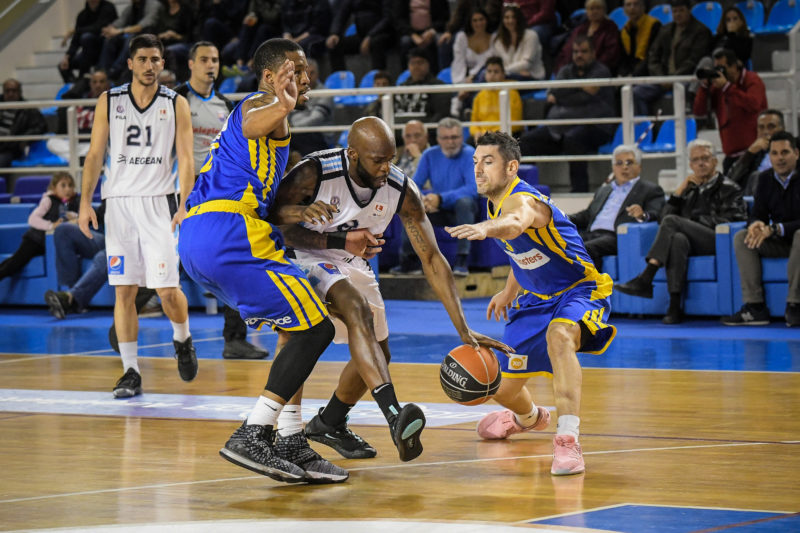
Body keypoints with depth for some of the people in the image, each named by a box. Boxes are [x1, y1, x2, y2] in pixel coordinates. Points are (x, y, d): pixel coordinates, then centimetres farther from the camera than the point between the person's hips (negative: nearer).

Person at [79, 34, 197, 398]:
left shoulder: (176, 104, 2)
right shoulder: (109, 102, 6)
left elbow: (186, 159, -2)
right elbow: (95, 154, 7)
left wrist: (185, 206, -15)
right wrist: (85, 202, -3)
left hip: (159, 203, -1)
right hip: (119, 202, 2)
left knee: (167, 288, -7)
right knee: (124, 290, 0)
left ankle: (183, 340, 24)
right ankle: (130, 373, 5)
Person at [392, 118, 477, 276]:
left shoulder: (469, 154, -13)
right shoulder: (430, 155, 1)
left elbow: (473, 189, -25)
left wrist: (441, 198, -33)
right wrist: (421, 199, -24)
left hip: (462, 210, -4)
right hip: (439, 211, 4)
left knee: (464, 201, -37)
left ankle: (462, 261, -36)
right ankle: (410, 260, -10)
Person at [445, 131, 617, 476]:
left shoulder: (522, 200, -28)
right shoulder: (495, 203, 0)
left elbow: (515, 225, -55)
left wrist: (485, 228, -76)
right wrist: (509, 292, 20)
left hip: (579, 291, -9)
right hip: (536, 298, 9)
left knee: (559, 335, -43)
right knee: (502, 389, 13)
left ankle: (567, 441, -49)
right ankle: (530, 418, 52)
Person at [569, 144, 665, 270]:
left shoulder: (651, 190, 13)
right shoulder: (603, 190, 34)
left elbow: (656, 216, -3)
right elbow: (587, 215, 31)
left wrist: (643, 216, -27)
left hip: (618, 236, -6)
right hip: (591, 235, 6)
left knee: (587, 249, -35)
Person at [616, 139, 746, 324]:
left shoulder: (728, 188, 13)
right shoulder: (691, 189, 28)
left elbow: (727, 222, -2)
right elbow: (664, 214, 19)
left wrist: (692, 222, -4)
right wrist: (682, 188, 12)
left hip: (715, 241, -4)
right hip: (691, 242, 4)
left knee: (672, 221, -26)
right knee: (678, 239, -36)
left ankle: (645, 280, -35)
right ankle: (675, 306, -44)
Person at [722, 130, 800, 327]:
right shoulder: (766, 178, 5)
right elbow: (758, 213, 5)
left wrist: (775, 229, -31)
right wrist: (756, 224, -21)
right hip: (779, 243, 6)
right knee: (741, 238, -17)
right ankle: (755, 307, -24)